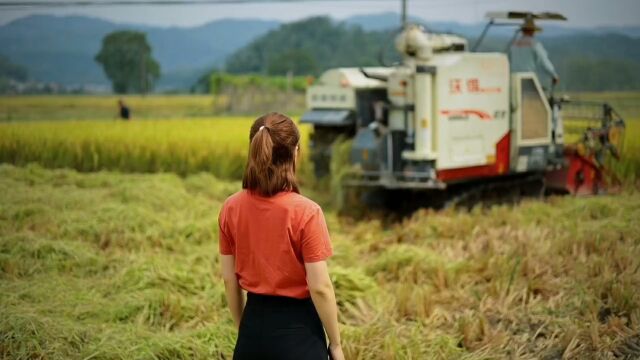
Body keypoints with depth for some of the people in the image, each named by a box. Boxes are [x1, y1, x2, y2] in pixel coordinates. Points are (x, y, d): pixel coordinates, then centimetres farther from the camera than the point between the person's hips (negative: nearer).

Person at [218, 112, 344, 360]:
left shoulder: (231, 208, -3)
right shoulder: (305, 212, -18)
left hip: (255, 326, 5)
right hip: (297, 329, -5)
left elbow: (229, 279, 4)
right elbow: (319, 287, -15)